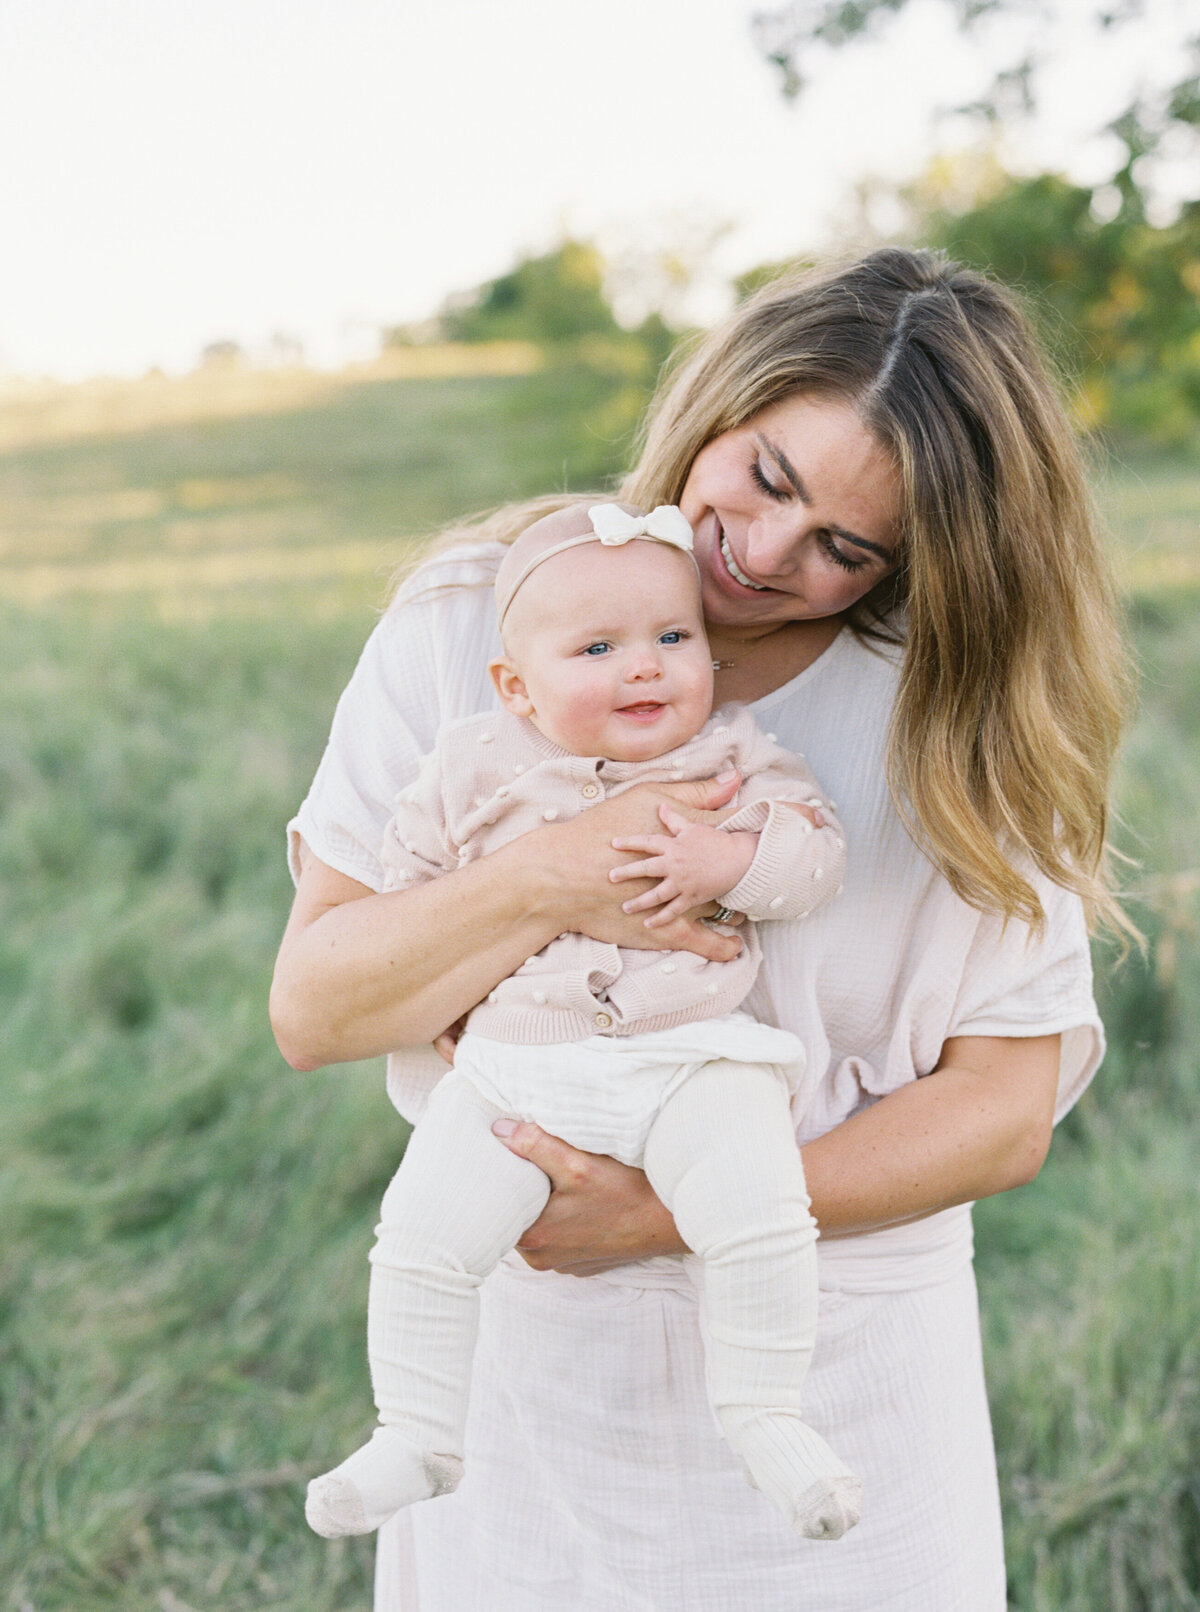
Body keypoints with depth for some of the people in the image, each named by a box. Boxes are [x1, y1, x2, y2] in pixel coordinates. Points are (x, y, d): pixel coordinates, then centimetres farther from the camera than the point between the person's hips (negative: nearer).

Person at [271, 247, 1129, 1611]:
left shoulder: (965, 715, -8)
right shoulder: (474, 618, -8)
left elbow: (1006, 1110, -9)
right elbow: (309, 1009, -9)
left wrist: (677, 1210, -19)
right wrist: (543, 886, -26)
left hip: (845, 1376, 0)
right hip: (525, 1346, 1)